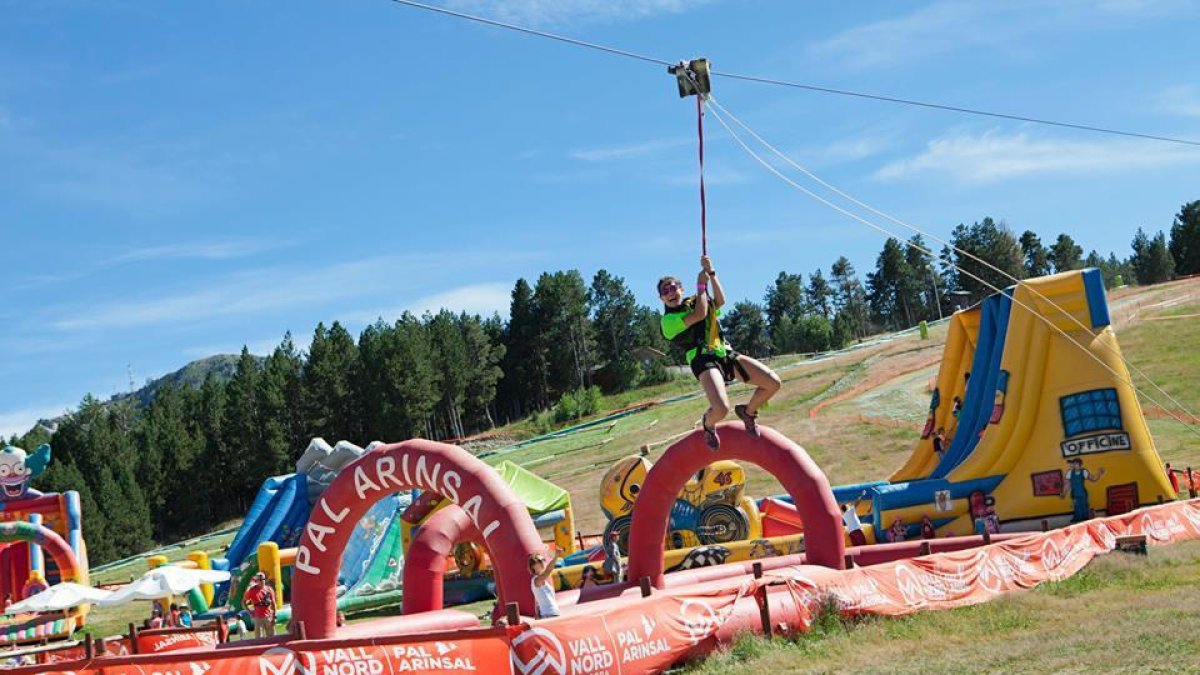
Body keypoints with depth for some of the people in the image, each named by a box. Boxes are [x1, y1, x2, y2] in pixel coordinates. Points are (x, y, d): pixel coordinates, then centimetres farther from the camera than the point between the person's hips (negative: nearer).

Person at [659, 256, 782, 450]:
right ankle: (708, 423, 8)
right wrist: (701, 284, -4)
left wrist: (711, 273, -3)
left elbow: (720, 301, 2)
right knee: (721, 409, -32)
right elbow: (699, 314, -15)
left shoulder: (693, 302, 20)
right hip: (703, 360, -7)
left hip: (726, 354, 7)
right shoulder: (669, 319, -1)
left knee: (773, 382, -7)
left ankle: (748, 412, 22)